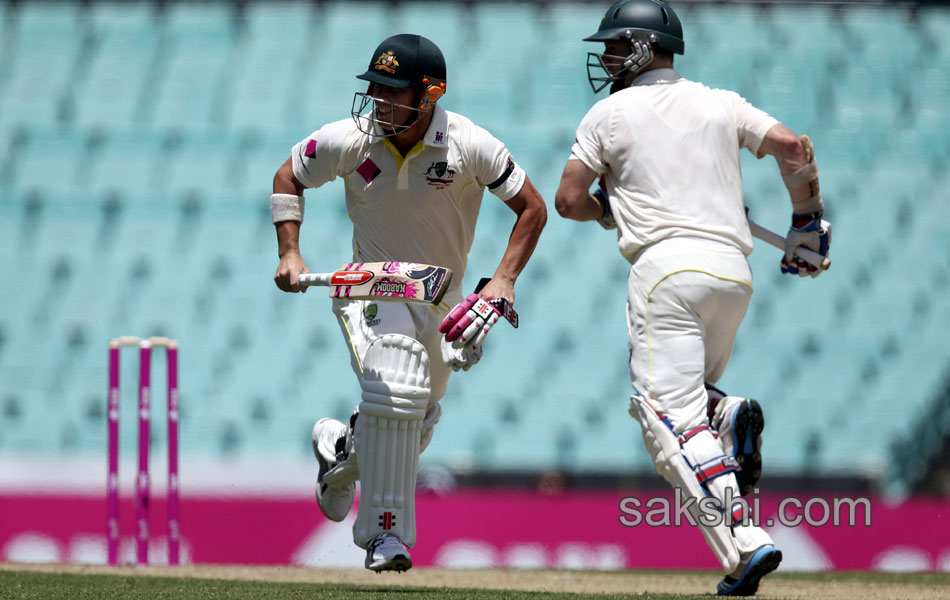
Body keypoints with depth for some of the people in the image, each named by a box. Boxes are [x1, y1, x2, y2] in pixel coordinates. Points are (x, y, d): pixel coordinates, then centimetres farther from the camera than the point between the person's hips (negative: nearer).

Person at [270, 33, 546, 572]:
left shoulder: (468, 146, -21)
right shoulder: (350, 140, -17)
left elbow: (532, 207, -11)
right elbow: (288, 179, 1)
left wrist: (504, 280, -21)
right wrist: (290, 254, -10)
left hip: (443, 300, 2)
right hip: (372, 288, -2)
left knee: (414, 430, 12)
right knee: (397, 388, -29)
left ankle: (342, 448, 46)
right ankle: (386, 532, -18)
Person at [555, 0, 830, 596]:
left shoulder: (611, 113, 6)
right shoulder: (723, 104, 17)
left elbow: (568, 201, 5)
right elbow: (794, 147, 5)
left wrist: (608, 208, 26)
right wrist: (809, 220, 16)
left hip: (667, 266, -6)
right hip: (734, 270, 6)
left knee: (672, 418, -11)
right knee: (689, 396, 25)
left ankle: (746, 542, -31)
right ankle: (731, 419, -13)